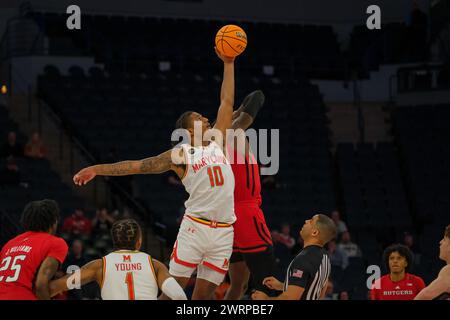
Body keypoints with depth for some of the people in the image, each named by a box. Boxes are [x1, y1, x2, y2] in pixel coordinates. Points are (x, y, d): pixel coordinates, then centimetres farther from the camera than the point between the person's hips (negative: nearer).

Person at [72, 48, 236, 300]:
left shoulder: (217, 142, 15)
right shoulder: (181, 154, 3)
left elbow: (227, 102, 18)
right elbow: (138, 165, 2)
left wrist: (228, 64, 17)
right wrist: (97, 170, -2)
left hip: (223, 232, 4)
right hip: (195, 228, -4)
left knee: (204, 294, 5)